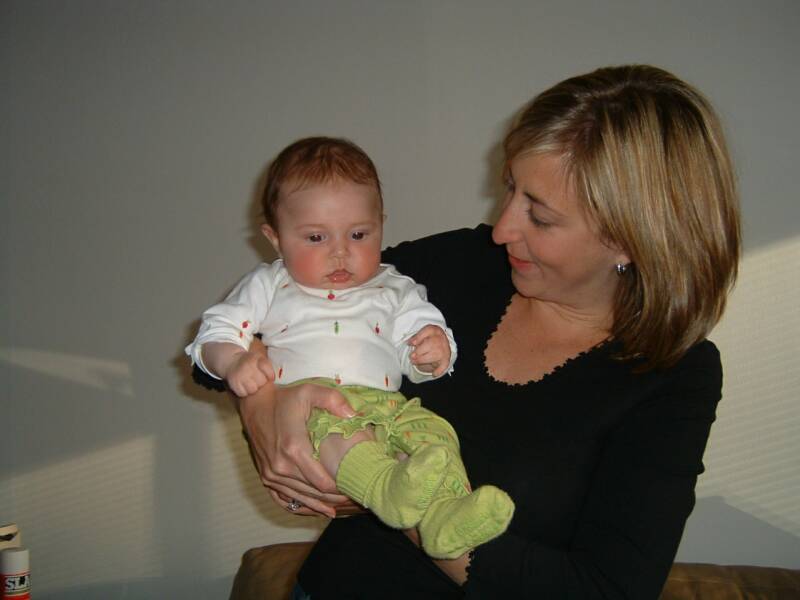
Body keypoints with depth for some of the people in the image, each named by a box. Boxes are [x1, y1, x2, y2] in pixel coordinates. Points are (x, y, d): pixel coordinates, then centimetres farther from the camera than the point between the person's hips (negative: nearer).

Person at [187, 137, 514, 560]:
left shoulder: (393, 290, 25)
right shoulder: (269, 286, 22)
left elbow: (418, 359, 20)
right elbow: (216, 334, 17)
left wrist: (435, 351, -5)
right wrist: (233, 362, -7)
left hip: (383, 403, 3)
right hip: (302, 402, -2)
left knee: (432, 429, -28)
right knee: (330, 426, -38)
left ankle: (446, 520, -49)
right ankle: (391, 490, -61)